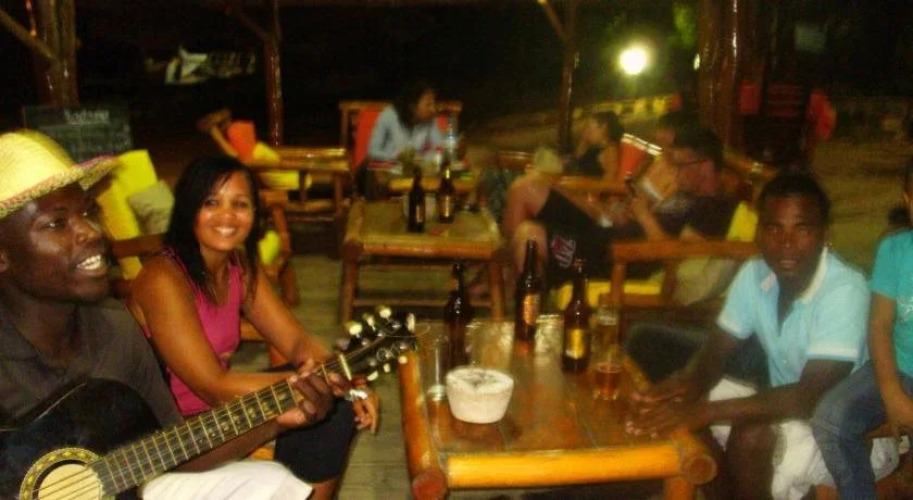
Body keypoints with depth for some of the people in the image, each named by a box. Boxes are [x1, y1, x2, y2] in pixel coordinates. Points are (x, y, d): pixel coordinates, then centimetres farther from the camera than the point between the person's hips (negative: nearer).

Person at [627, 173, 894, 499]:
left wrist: (707, 411, -41)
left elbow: (810, 397, -33)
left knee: (751, 434, -32)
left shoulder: (845, 289, -26)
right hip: (783, 407, 7)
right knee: (679, 402, -8)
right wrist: (689, 385, -26)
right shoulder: (754, 274, -6)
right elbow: (716, 350, -1)